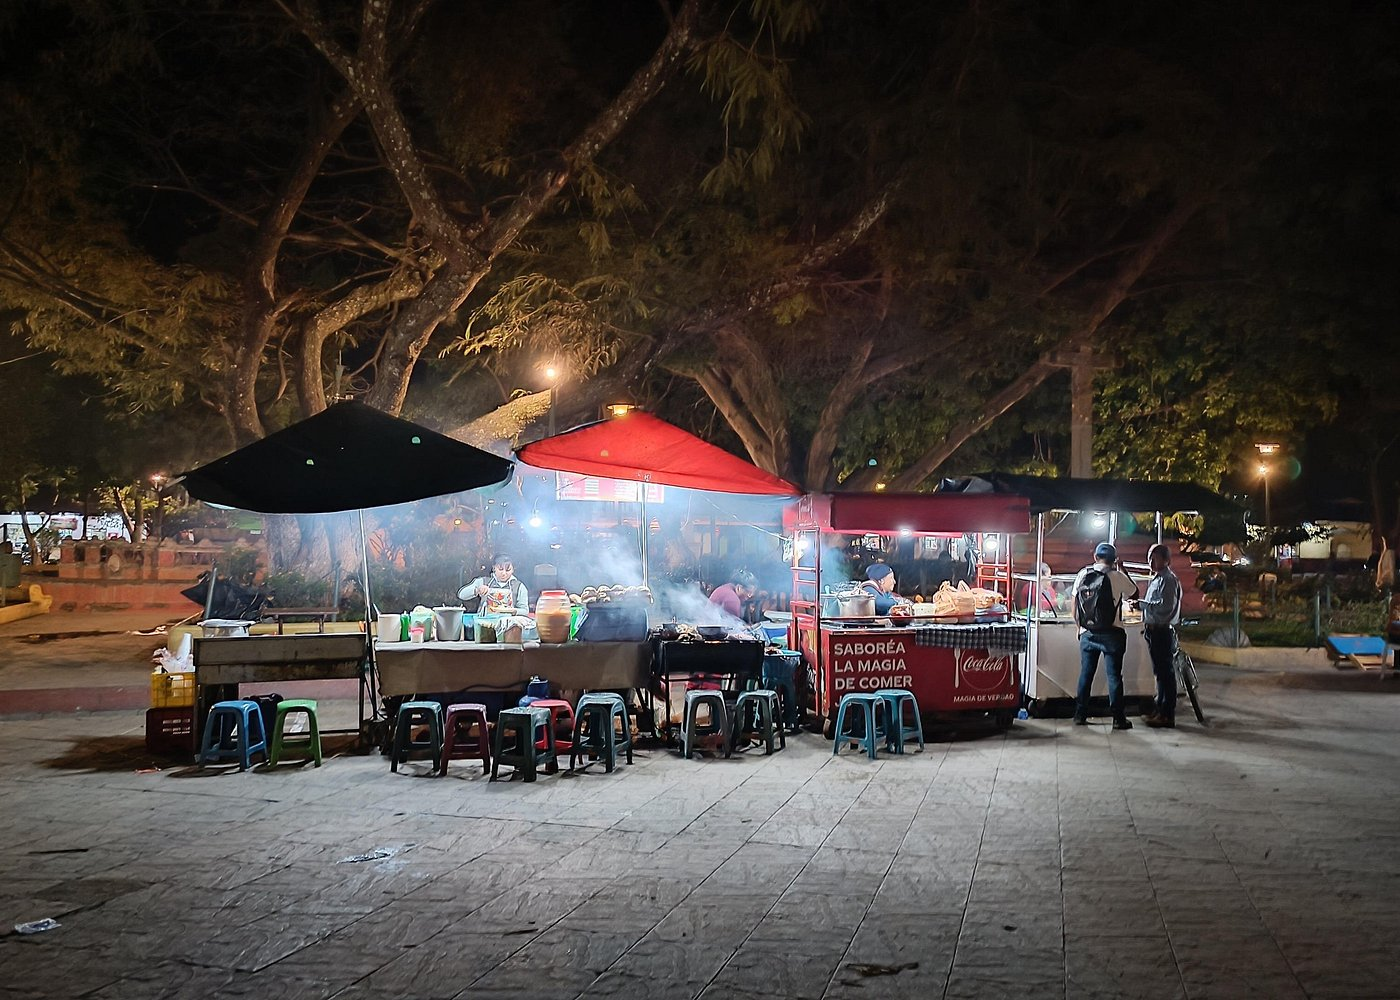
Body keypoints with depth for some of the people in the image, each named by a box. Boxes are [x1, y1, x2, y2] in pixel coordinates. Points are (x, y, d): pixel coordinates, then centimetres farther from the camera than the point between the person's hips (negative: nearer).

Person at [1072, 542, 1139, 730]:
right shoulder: (1116, 576, -7)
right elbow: (1135, 593, 7)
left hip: (1087, 633, 3)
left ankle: (1080, 715, 13)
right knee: (1114, 675, 1)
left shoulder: (1083, 574, 3)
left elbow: (1075, 605, 6)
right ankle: (1118, 718, 2)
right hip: (1111, 634, -3)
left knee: (1085, 674, 10)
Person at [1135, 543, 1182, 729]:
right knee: (1160, 672, 15)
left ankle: (1167, 715, -5)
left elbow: (1166, 606, -24)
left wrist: (1141, 604, -20)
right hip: (1154, 630, 10)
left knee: (1165, 672, -7)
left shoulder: (1168, 579, -12)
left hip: (1162, 631, -10)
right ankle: (1160, 710, 23)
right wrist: (1147, 623, 19)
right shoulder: (1156, 579, 19)